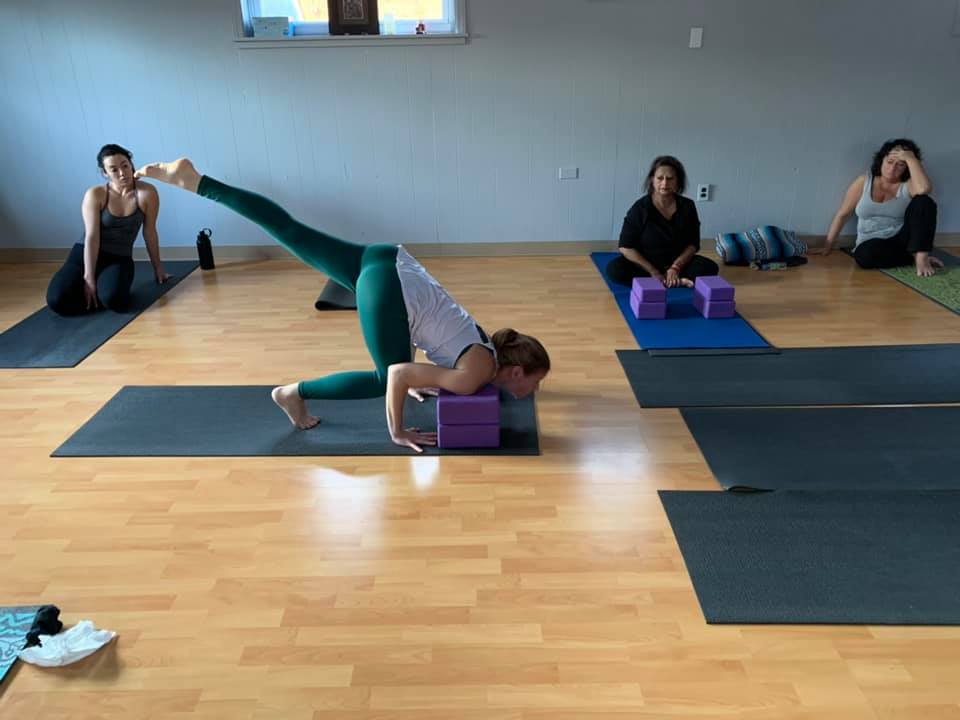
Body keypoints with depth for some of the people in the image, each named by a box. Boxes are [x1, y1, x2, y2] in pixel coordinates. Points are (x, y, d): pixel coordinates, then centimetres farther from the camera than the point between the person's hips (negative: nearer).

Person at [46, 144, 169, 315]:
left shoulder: (147, 193, -9)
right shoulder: (95, 195, -9)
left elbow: (149, 232, -2)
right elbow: (92, 237, -15)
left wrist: (158, 267, 5)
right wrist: (89, 278, -21)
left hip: (120, 259, 0)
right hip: (85, 255, 0)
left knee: (113, 299, -33)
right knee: (57, 300, -22)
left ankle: (102, 288, 4)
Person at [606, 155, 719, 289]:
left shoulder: (687, 206, -6)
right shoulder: (640, 208, -14)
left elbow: (693, 244, -2)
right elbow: (626, 247, -15)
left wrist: (675, 267, -19)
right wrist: (653, 272, -21)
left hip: (678, 262, 1)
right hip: (645, 264, -1)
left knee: (710, 267, -21)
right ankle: (677, 281, -27)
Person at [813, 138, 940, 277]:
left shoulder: (908, 185, 0)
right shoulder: (863, 182, 4)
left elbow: (924, 189, -26)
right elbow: (842, 214, 7)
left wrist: (911, 158, -17)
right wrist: (828, 245, 6)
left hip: (902, 239, 0)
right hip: (872, 243, 0)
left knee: (924, 201, -24)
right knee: (864, 255, -38)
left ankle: (921, 256, -27)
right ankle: (914, 257, -14)